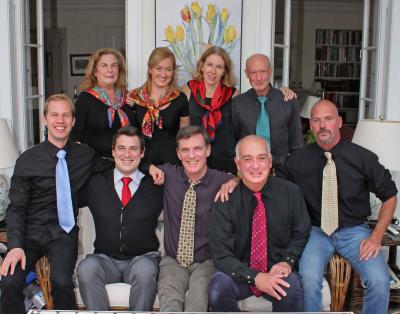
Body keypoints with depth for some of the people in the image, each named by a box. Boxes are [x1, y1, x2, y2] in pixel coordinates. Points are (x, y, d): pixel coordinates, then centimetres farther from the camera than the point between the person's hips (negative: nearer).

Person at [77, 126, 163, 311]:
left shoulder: (155, 185, 8)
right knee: (86, 268, -31)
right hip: (105, 259, 1)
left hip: (143, 258, -1)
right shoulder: (95, 183, 10)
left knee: (144, 271, -34)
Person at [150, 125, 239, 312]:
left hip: (207, 262, -1)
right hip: (173, 261, 2)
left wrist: (235, 181, -12)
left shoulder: (221, 181, -3)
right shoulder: (168, 174, 5)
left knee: (198, 299, -33)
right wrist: (151, 168, 1)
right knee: (170, 303, -30)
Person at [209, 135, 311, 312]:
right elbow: (221, 254, -11)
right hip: (239, 274, 0)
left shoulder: (291, 193, -5)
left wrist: (288, 261, -10)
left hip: (277, 271, 0)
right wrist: (255, 277, -23)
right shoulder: (225, 200, -10)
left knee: (291, 289, -32)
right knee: (219, 286, -31)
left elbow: (301, 234, 8)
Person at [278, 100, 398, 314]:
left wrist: (376, 237, -3)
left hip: (354, 231, 0)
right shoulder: (297, 160, -2)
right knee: (309, 278, -29)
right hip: (317, 232, 0)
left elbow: (389, 196, 5)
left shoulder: (363, 158, -5)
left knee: (379, 281, -24)